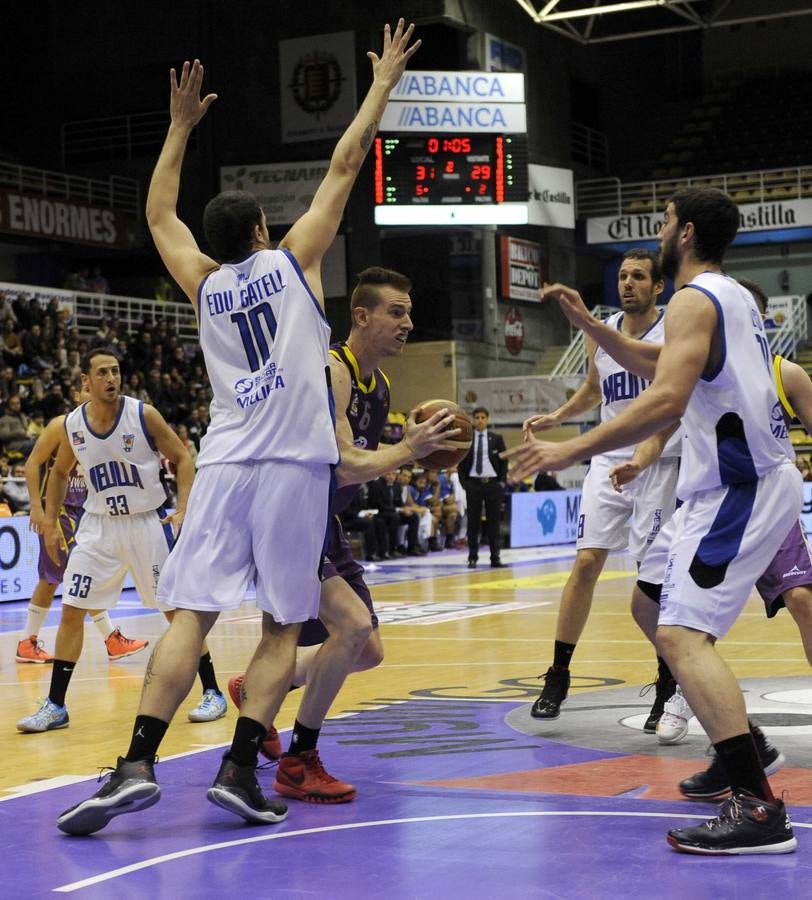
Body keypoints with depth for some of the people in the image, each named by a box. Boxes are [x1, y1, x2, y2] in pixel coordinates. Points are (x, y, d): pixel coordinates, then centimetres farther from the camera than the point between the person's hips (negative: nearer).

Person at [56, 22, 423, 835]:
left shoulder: (202, 284, 12)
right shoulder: (292, 261, 5)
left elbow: (158, 213, 29)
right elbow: (344, 166, 9)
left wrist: (181, 126, 34)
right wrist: (382, 85, 18)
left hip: (224, 465, 2)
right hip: (295, 466, -2)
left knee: (190, 616, -2)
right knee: (282, 629, 5)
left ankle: (137, 764, -16)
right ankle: (239, 770, -6)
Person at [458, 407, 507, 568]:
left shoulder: (496, 439, 6)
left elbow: (504, 461, 7)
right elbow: (461, 463, 6)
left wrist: (502, 481, -1)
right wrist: (464, 482, -3)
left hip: (493, 483, 0)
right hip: (473, 483, 0)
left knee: (493, 521, 3)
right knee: (473, 522, 2)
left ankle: (495, 558, 6)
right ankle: (473, 557, 8)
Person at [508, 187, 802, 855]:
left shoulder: (694, 300, -12)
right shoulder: (734, 296, 19)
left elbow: (666, 399, -27)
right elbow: (657, 364, 34)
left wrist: (570, 451, -26)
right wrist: (587, 322, 29)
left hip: (737, 488, -10)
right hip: (762, 479, 10)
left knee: (682, 634, -19)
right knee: (680, 621, 23)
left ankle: (758, 807, -27)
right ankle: (744, 755, 30)